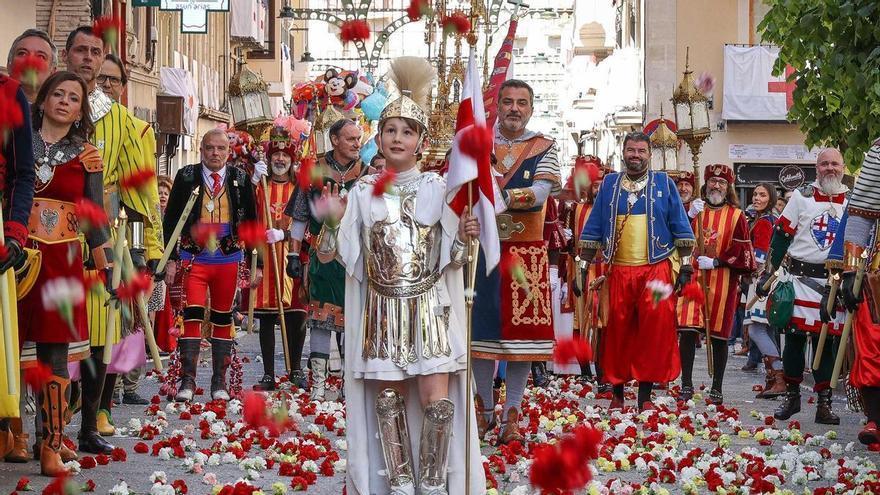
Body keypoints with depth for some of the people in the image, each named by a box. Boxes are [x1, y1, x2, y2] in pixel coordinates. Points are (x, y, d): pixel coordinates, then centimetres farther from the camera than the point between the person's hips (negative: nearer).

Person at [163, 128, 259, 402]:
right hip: (194, 259, -2)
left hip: (229, 260, 2)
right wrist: (170, 259, -3)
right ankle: (188, 380, -6)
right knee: (192, 316, -11)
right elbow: (171, 219, 3)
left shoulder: (240, 179, 5)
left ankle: (219, 382, 14)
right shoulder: (186, 177, 1)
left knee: (223, 319, 8)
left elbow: (251, 223, 9)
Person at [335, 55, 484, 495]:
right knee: (387, 400, 4)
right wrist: (331, 223, -11)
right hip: (381, 309, 2)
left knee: (437, 401, -7)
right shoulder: (363, 192, 6)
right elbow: (346, 253, 6)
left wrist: (464, 237, -21)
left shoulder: (437, 188, 2)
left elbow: (450, 258, -1)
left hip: (430, 309, -2)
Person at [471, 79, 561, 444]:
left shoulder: (543, 148, 4)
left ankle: (512, 414, 9)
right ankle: (485, 408, 20)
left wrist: (500, 195, -27)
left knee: (522, 329, 0)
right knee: (480, 329, 4)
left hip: (526, 253, -1)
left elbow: (540, 193, -12)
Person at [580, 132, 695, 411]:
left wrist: (686, 265, 0)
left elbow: (680, 227, 7)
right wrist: (583, 266, 7)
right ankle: (617, 391, 12)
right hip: (618, 271, 1)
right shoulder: (609, 184, 12)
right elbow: (593, 229, 12)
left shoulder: (663, 183, 9)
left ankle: (645, 394, -3)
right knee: (617, 331, 2)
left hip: (656, 269, -1)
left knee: (655, 330, -9)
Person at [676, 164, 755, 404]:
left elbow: (740, 252, 0)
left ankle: (717, 388, 12)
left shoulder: (736, 216, 4)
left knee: (719, 335, 3)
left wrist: (716, 262, -12)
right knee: (687, 330, -8)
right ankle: (686, 385, 0)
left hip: (722, 282, -1)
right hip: (693, 278, 1)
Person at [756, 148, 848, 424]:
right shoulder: (802, 197, 3)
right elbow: (781, 236, 3)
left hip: (834, 284, 1)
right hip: (800, 278, -1)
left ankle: (824, 403, 8)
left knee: (827, 341, 3)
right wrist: (768, 273, -1)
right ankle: (792, 396, 13)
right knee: (794, 336, 0)